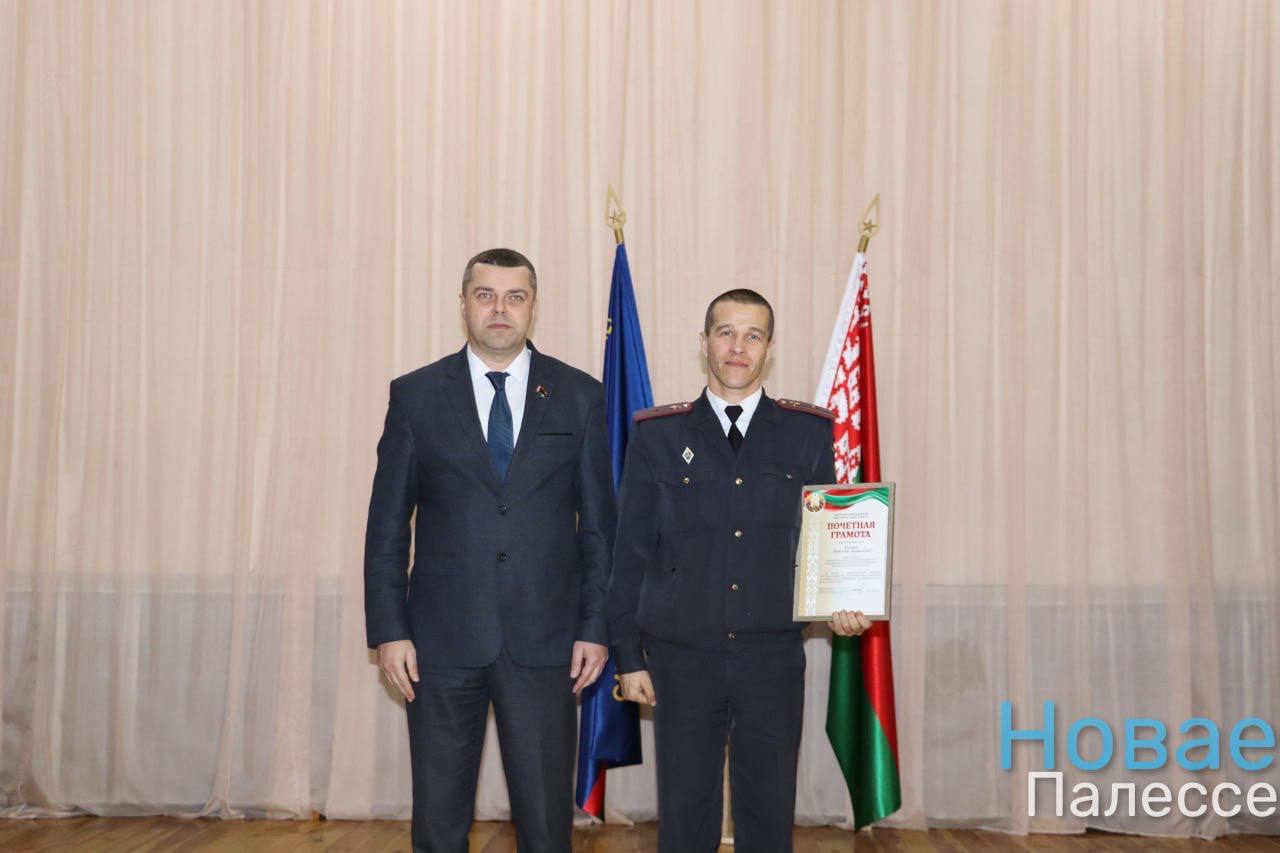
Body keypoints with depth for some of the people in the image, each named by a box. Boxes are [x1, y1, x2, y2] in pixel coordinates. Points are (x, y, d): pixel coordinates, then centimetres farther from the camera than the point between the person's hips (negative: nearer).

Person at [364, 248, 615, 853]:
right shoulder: (416, 395, 4)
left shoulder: (580, 397, 4)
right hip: (442, 641, 0)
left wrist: (595, 627, 0)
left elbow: (599, 524, 5)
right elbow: (387, 525, 4)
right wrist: (388, 630, -2)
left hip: (544, 643, 0)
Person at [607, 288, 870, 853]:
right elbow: (630, 553, 4)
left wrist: (840, 602, -8)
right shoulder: (657, 434, 3)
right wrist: (628, 656, 1)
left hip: (773, 658, 1)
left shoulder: (809, 432, 5)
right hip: (683, 658, 0)